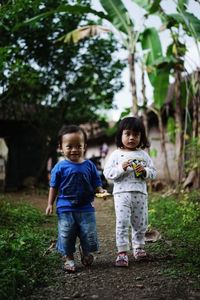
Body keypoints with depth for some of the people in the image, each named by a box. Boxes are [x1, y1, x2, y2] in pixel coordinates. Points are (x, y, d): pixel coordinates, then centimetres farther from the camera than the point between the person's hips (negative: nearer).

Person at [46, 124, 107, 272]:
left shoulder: (89, 165, 0)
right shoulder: (60, 167, -4)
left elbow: (96, 183, 6)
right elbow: (54, 187, 3)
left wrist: (101, 191, -14)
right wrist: (50, 204, 1)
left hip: (86, 208, 1)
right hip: (65, 208, -1)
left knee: (89, 233, 7)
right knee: (66, 235, 6)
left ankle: (86, 252, 36)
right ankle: (68, 257, 26)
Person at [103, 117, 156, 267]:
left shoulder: (143, 154, 8)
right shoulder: (116, 154, 0)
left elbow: (153, 172, 8)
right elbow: (107, 173, -6)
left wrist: (144, 171, -12)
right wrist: (121, 168, -20)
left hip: (140, 194, 3)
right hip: (122, 194, -3)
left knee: (140, 224, 13)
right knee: (122, 223, -7)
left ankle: (138, 247, 33)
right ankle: (122, 252, 0)